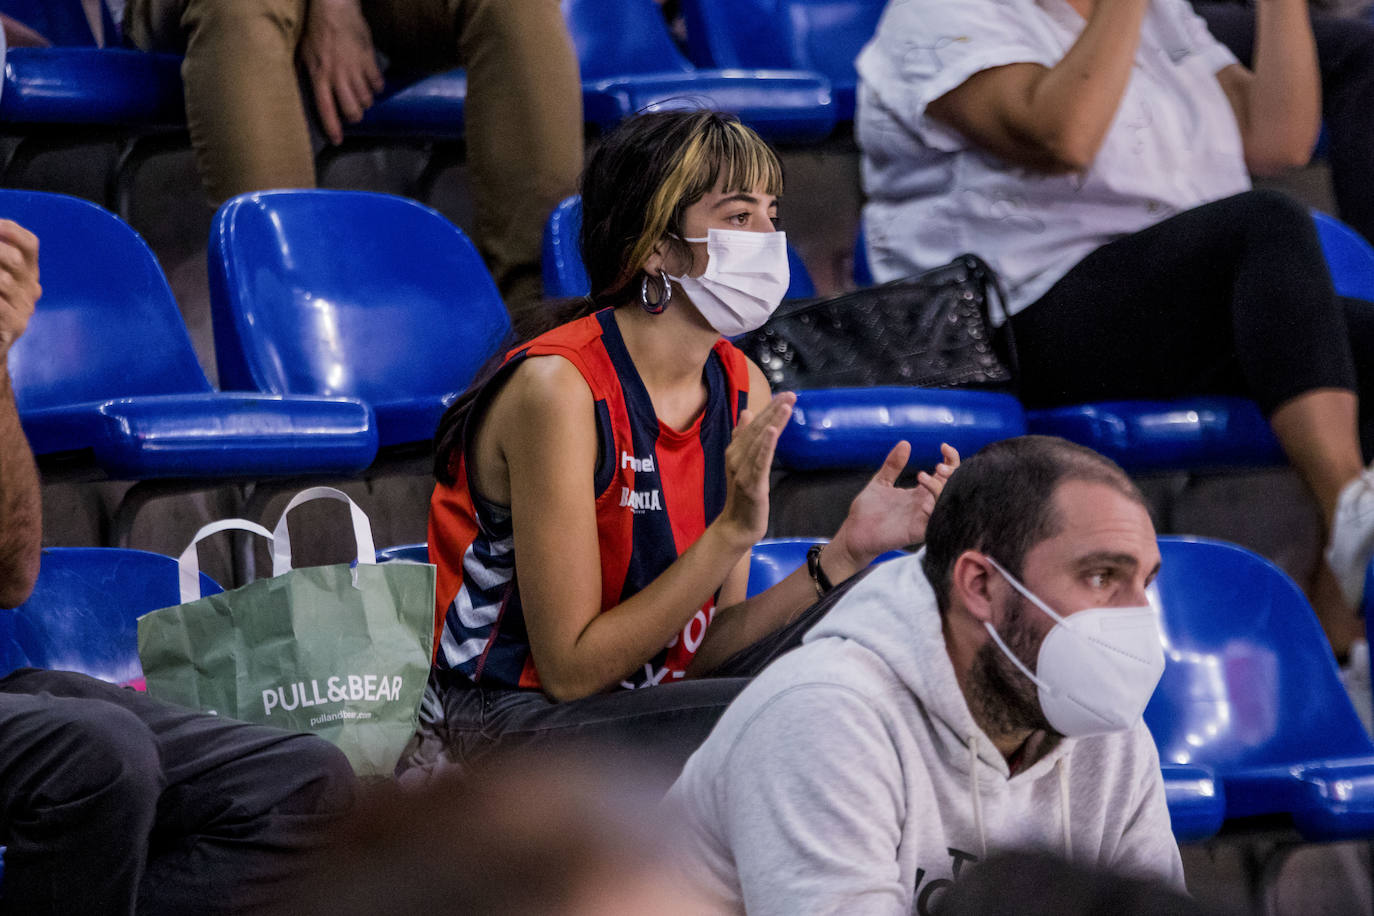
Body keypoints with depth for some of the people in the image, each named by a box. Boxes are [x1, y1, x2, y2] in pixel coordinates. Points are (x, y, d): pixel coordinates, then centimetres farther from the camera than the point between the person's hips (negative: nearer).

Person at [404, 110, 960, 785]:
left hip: (646, 709, 8)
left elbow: (697, 654, 1)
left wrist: (844, 553, -12)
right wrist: (732, 532, -25)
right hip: (505, 724, -8)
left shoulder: (742, 391, 4)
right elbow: (572, 671, -20)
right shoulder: (558, 388, -19)